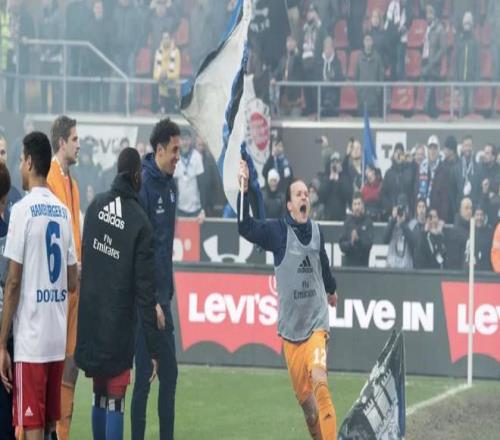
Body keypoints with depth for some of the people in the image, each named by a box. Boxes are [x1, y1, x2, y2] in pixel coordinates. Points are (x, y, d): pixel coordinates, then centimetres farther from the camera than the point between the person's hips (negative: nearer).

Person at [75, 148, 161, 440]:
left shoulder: (96, 206, 3)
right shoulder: (140, 222, -12)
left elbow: (85, 256, 11)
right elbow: (145, 290, -12)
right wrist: (154, 348, -7)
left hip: (90, 320, 5)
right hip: (118, 327, -5)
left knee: (99, 395, 16)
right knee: (115, 400, -3)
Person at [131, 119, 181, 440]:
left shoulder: (171, 185, 10)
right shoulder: (143, 185, -15)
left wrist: (167, 292, 15)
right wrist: (151, 301, -19)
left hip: (163, 293, 8)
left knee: (170, 373, 11)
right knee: (144, 375, -4)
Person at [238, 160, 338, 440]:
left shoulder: (317, 231, 4)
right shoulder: (277, 231, -3)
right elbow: (245, 226, -15)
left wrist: (331, 289, 40)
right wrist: (244, 189, -26)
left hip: (316, 321, 0)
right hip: (290, 326, 0)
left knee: (320, 385, -21)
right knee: (303, 396, 6)